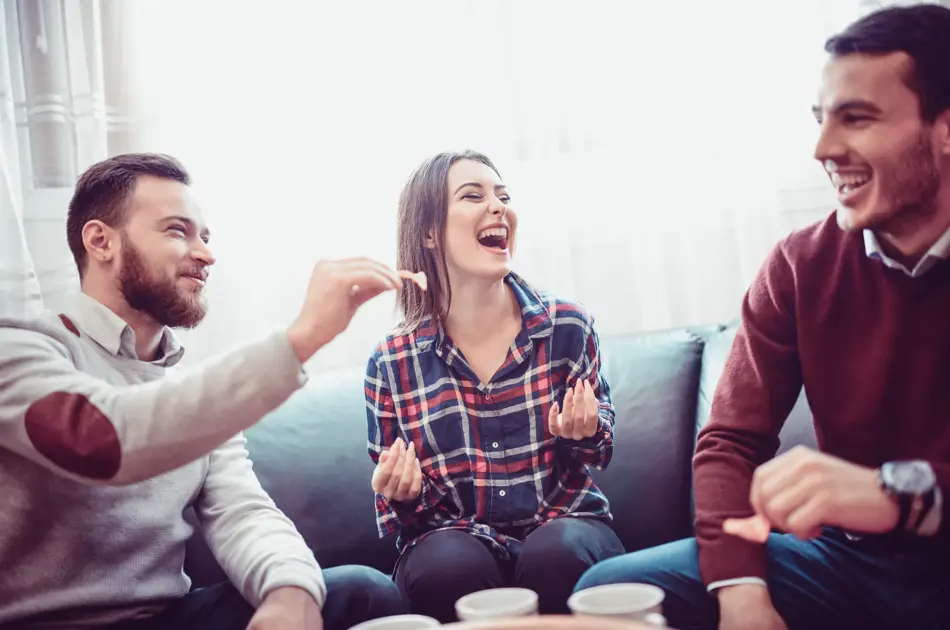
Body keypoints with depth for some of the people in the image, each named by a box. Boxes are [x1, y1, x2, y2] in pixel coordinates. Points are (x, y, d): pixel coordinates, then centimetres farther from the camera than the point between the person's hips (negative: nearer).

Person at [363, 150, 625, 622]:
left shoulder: (568, 327, -2)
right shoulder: (392, 363, -3)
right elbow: (399, 508, 8)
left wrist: (583, 435, -11)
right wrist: (402, 496, -16)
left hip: (562, 525, 1)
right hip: (455, 539, 0)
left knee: (556, 554, -33)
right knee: (448, 567, -34)